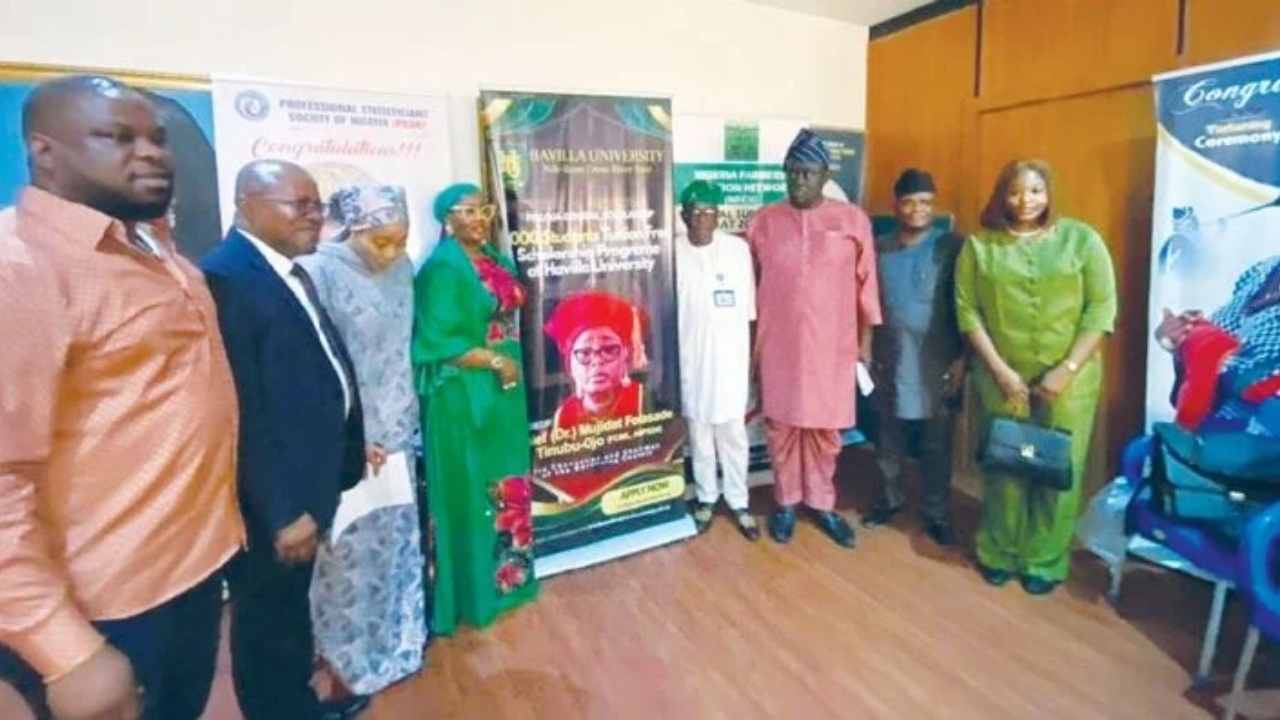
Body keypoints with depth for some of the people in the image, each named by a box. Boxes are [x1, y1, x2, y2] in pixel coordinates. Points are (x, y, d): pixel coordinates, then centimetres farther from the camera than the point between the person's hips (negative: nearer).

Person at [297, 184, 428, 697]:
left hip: (395, 432, 6)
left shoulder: (402, 269, 3)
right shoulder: (319, 272, -16)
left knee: (397, 537, 17)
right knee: (351, 549, 8)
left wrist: (409, 423, 10)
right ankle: (349, 653, 30)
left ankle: (395, 638, 37)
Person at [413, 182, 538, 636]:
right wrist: (493, 361, -16)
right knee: (471, 487, 3)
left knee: (507, 481, 16)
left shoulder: (496, 260, 10)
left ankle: (509, 572, 32)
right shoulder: (442, 268, -13)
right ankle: (475, 588, 20)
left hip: (504, 386, 8)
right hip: (464, 394, -8)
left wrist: (511, 364, 6)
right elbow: (439, 341, -18)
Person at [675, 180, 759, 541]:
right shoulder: (673, 252, -4)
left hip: (730, 356, 0)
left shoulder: (738, 248, -3)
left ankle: (739, 502, 22)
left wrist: (753, 352, 4)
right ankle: (706, 498, 29)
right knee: (698, 432, 12)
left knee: (733, 432, 7)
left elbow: (749, 308, 2)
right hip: (691, 357, 0)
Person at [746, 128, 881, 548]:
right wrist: (749, 342, 4)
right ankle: (786, 502, 27)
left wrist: (866, 338, 3)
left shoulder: (853, 220, -1)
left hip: (832, 346, 0)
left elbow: (866, 283, 3)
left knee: (825, 427, 10)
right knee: (781, 424, 9)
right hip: (778, 344, 0)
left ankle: (822, 503, 28)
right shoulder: (763, 221, 0)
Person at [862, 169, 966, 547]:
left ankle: (937, 514, 25)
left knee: (937, 448, 9)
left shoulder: (952, 247, -6)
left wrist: (962, 358, -9)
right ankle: (890, 499, 34)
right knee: (889, 443, 14)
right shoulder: (879, 249, 3)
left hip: (938, 367, -2)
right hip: (891, 364, 3)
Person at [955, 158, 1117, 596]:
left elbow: (1102, 307, -3)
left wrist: (1068, 368, -11)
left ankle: (1045, 561, 24)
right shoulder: (979, 245, 1)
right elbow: (967, 310, -3)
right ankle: (999, 553, 26)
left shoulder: (1082, 239, 1)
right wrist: (999, 369, -11)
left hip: (1068, 379, 0)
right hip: (1002, 377, 0)